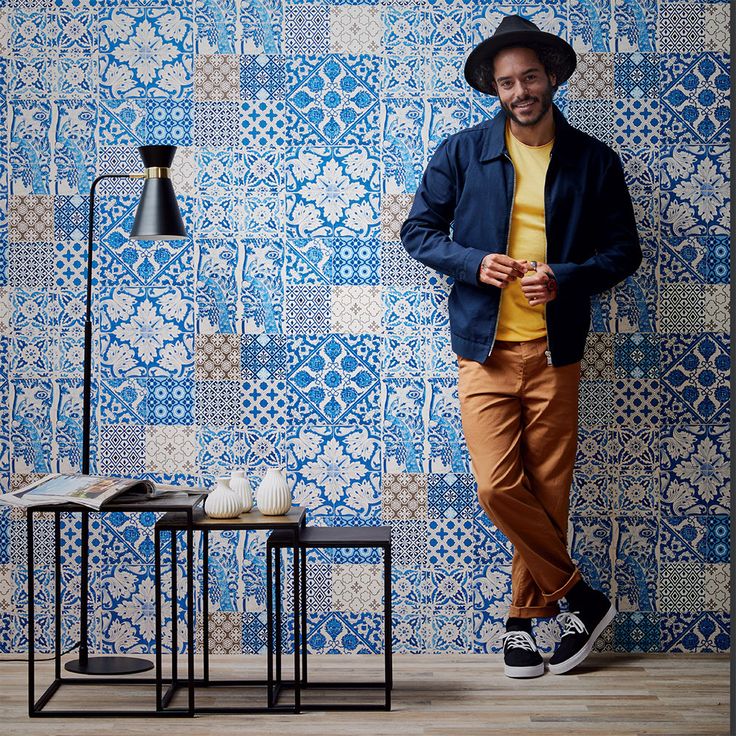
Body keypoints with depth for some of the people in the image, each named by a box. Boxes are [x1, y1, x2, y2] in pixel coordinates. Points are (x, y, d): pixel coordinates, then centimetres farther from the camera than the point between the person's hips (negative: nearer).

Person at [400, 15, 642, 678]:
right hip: (484, 348, 0)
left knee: (548, 492, 2)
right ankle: (580, 597, 8)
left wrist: (565, 279, -11)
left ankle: (526, 617, 20)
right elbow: (418, 230, 8)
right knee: (498, 486, -10)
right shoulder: (461, 153, 4)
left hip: (554, 350, 0)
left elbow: (624, 250, 7)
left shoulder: (594, 162, 5)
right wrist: (473, 263, -10)